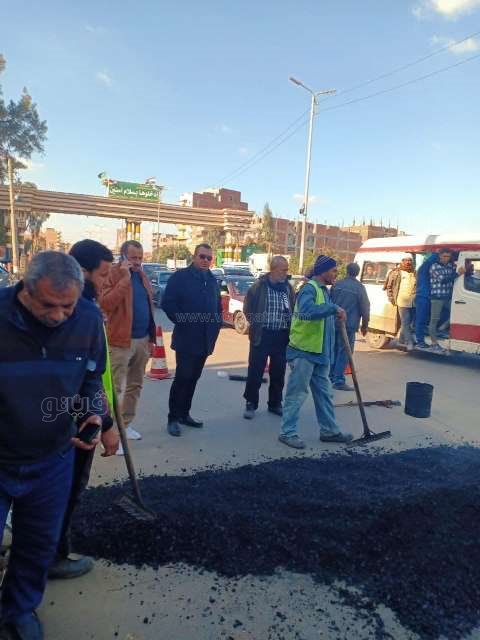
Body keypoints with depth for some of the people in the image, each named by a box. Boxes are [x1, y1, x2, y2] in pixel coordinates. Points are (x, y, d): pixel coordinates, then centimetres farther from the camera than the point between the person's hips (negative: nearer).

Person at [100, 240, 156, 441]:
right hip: (121, 341, -7)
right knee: (115, 388, -3)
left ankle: (125, 424, 28)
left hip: (142, 340, 8)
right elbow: (106, 304, -25)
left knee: (135, 385, 15)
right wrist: (125, 277, -24)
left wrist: (151, 338, 14)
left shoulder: (141, 276, 13)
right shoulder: (113, 275, -9)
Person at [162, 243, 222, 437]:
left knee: (193, 378, 13)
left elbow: (218, 307, 20)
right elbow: (167, 303, -12)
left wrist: (216, 326, 8)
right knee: (182, 377, -5)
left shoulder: (212, 280, 13)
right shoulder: (181, 276, -6)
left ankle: (184, 414, 25)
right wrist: (182, 322, -13)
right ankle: (173, 418, 7)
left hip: (205, 341, 6)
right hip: (186, 339, -6)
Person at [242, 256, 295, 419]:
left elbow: (293, 309, 14)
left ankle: (275, 403, 26)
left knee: (278, 372, 12)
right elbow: (248, 309, 0)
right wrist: (257, 324, -1)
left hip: (282, 336, 4)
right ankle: (251, 403, 15)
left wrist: (289, 328, 3)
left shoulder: (289, 288, 6)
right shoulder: (259, 287, -8)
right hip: (262, 335, -4)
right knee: (255, 371, 2)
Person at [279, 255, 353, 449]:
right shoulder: (309, 289, -14)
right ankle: (287, 432, 10)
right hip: (303, 351, -9)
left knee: (324, 393, 16)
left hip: (320, 353, 9)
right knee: (297, 394, -1)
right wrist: (334, 308, -31)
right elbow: (307, 310, -36)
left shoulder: (324, 290, 16)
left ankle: (329, 430, 27)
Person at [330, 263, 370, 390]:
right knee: (344, 352, -1)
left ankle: (331, 375, 26)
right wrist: (365, 325, 6)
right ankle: (339, 381, -1)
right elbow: (365, 308, -5)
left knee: (334, 350, 17)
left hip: (334, 323, 5)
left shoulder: (337, 284, 4)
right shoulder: (359, 287, -8)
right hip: (348, 325, -5)